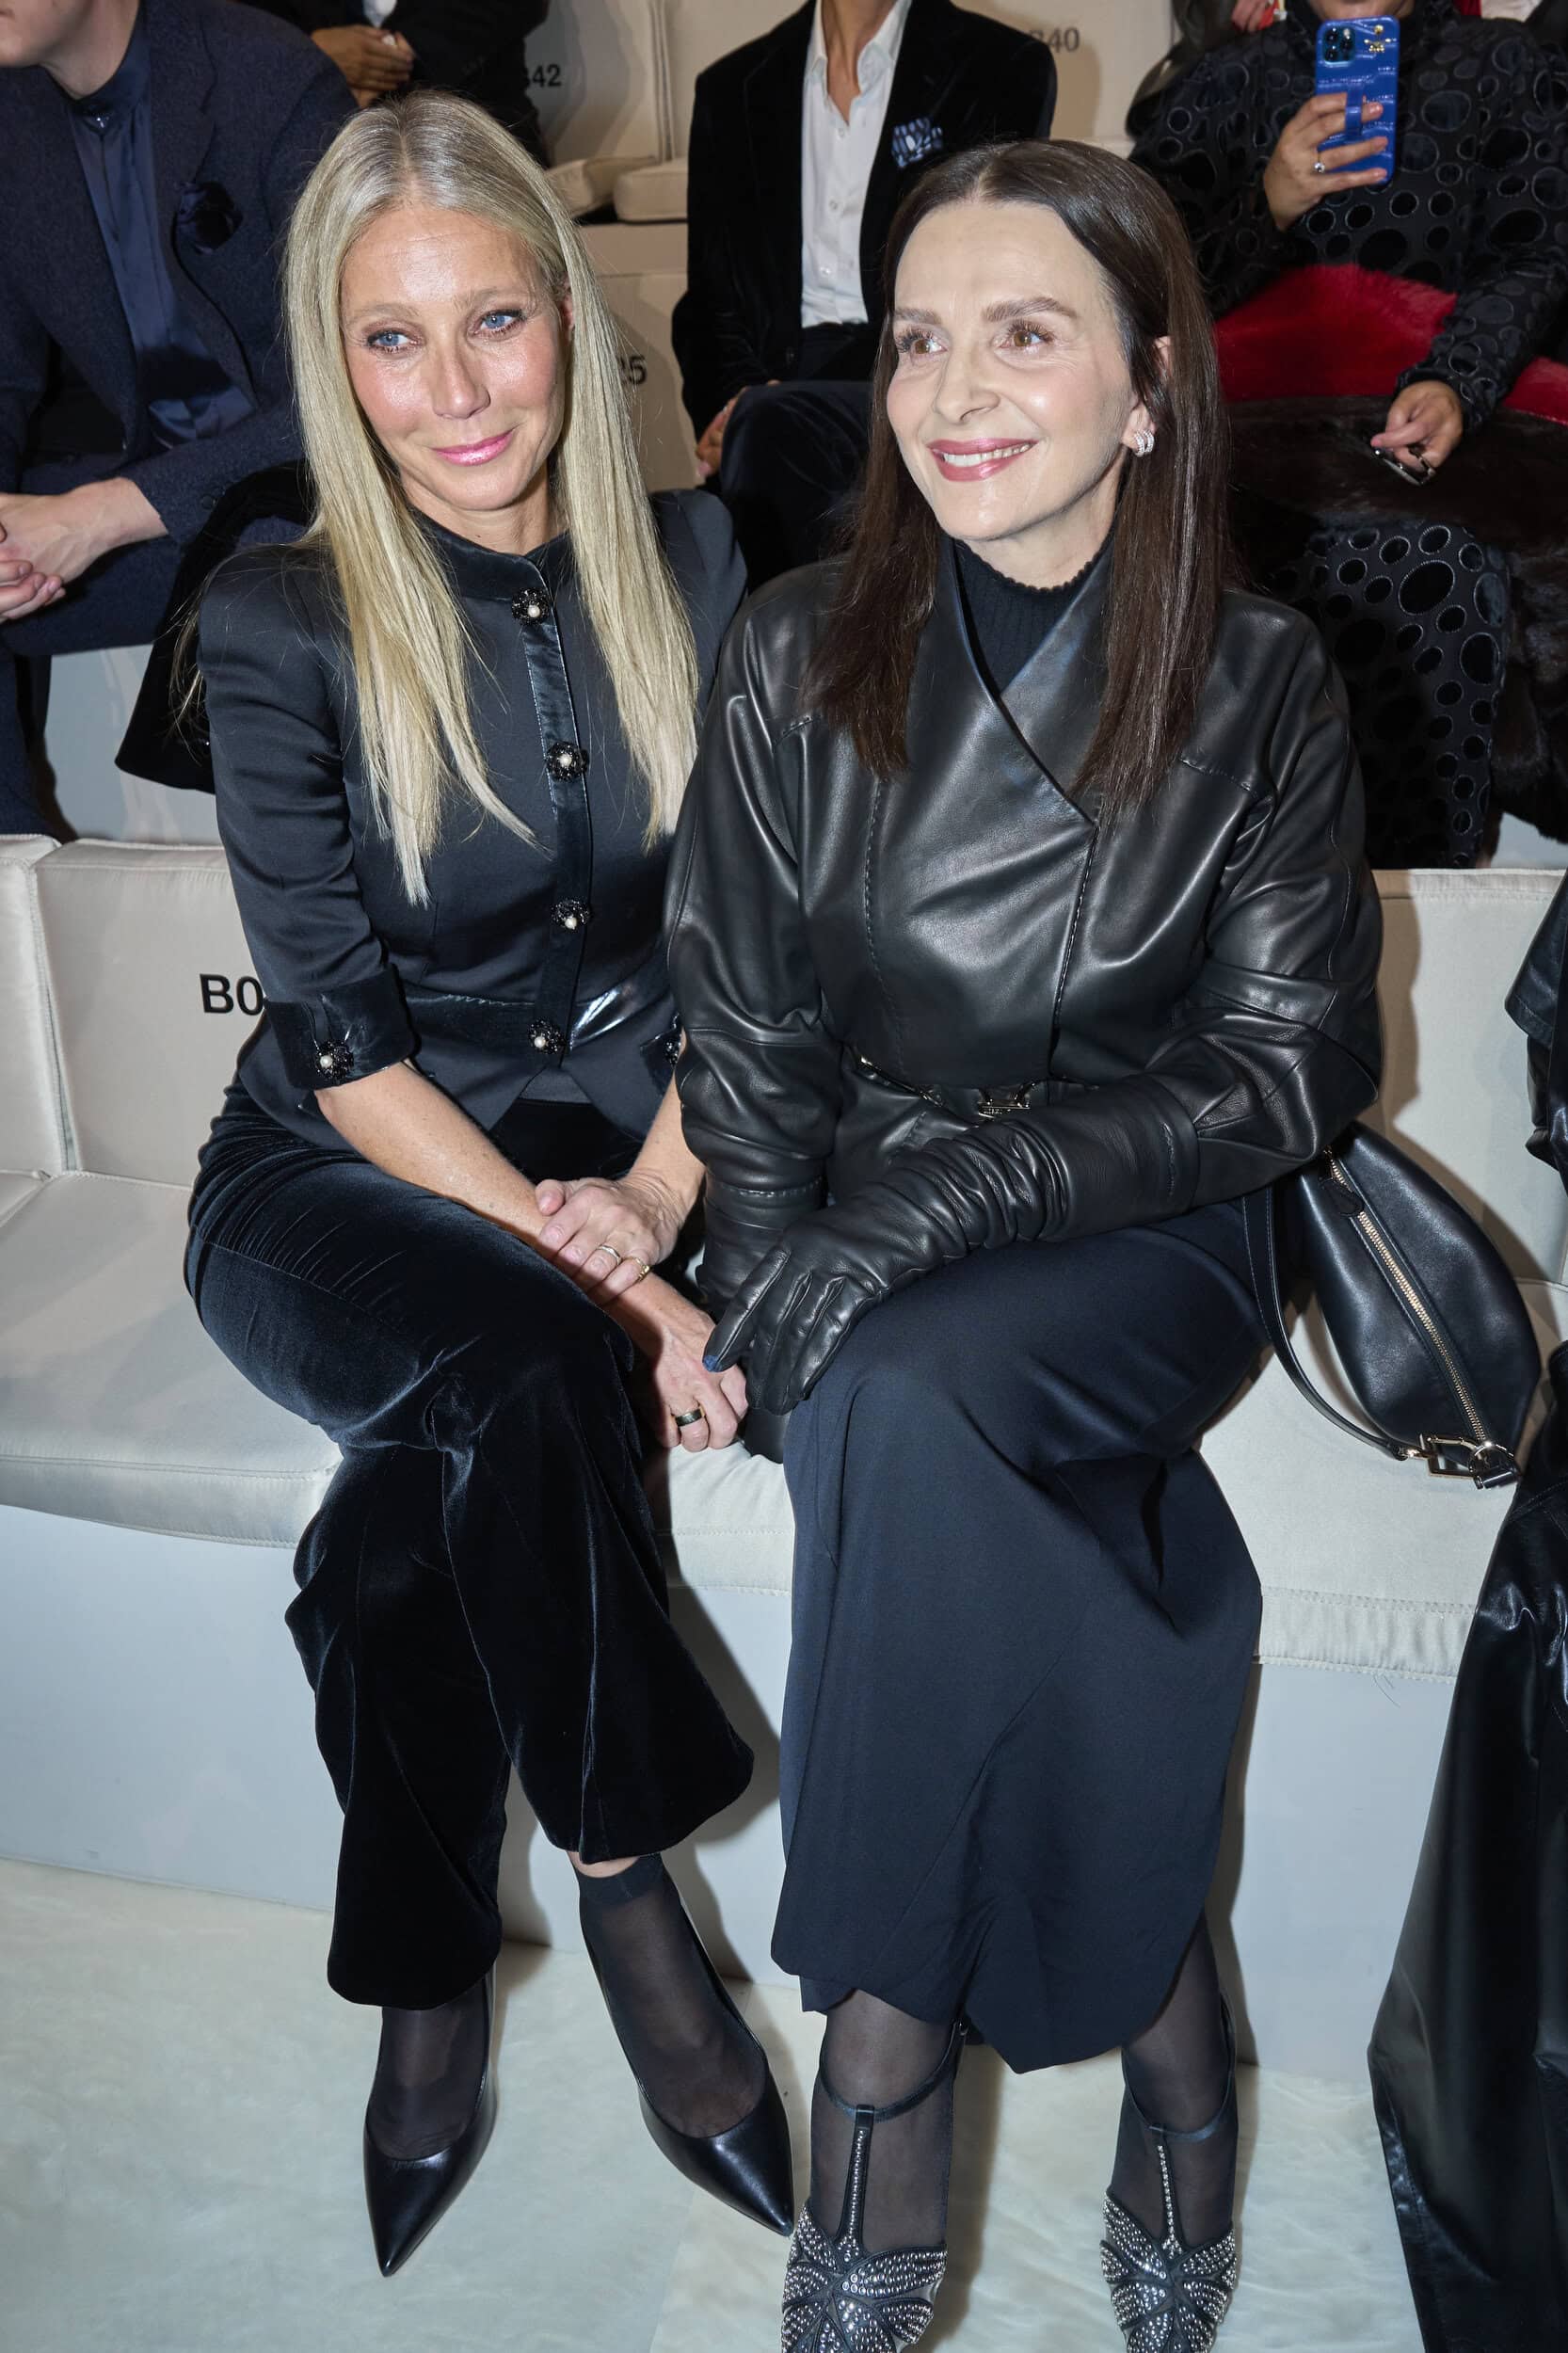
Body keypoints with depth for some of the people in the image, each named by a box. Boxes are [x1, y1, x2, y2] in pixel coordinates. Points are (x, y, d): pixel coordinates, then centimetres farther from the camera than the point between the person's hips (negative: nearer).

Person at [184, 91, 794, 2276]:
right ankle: (627, 1889, -12)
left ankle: (434, 1987, -4)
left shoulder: (689, 563, 2)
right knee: (517, 1374, -34)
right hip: (347, 1177, -2)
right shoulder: (283, 620, -7)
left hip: (625, 1140, 2)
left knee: (411, 1518, -27)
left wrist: (659, 1195, -11)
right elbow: (336, 1024, -12)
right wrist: (579, 1267, -21)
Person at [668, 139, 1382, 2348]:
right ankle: (1159, 2013, -12)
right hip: (863, 1238, 2)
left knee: (909, 1402, -32)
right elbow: (743, 1029, 4)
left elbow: (1292, 1063, -6)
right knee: (884, 1409, -30)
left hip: (1137, 1240, -2)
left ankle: (890, 2046, -14)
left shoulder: (1257, 687, -3)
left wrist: (954, 1194, -18)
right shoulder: (800, 652, 2)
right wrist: (772, 1279, -12)